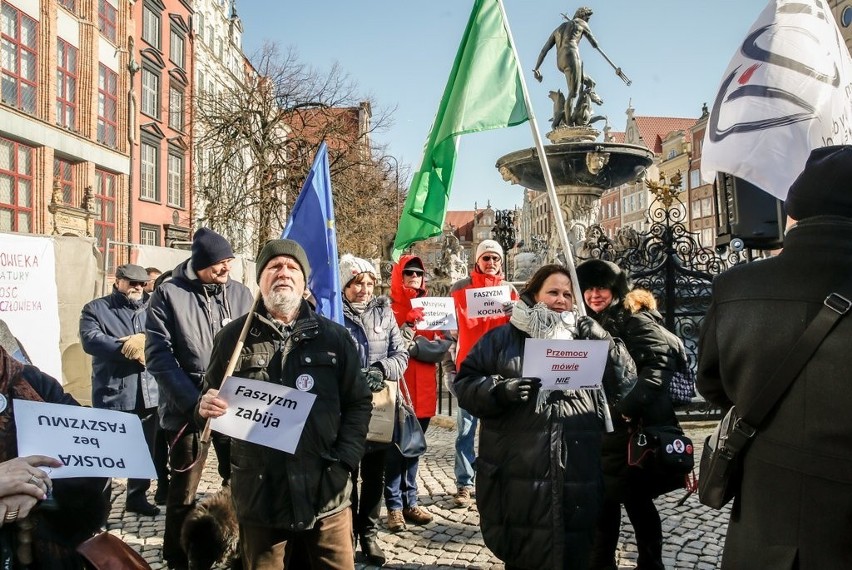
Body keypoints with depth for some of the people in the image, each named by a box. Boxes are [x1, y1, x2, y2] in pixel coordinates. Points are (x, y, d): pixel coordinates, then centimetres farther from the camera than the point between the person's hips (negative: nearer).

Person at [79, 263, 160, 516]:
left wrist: (145, 339, -20)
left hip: (149, 393, 4)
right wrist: (133, 350, -16)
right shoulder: (96, 309, 3)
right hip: (112, 394, -3)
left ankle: (137, 496, 28)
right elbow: (91, 340, -13)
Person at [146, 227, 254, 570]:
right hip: (188, 409, -3)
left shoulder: (241, 294, 5)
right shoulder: (169, 294, -5)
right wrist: (195, 401, -18)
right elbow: (159, 355, -11)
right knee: (185, 490, 10)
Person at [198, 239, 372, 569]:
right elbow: (210, 398, 13)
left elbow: (358, 403, 6)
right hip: (259, 495, 0)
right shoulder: (234, 336, 6)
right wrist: (206, 406, -11)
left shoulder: (334, 337, 6)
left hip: (326, 493, 0)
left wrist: (344, 463, -5)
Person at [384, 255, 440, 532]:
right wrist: (410, 325, -22)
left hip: (423, 389, 5)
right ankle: (394, 507, 4)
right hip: (398, 388, -5)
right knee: (395, 449, -3)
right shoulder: (390, 308, -4)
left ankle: (410, 502, 22)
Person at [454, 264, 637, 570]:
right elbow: (466, 382, 5)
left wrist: (606, 344, -6)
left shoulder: (588, 340, 16)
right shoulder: (503, 338, 8)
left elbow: (625, 387, 8)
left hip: (577, 480, 2)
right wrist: (498, 390, -14)